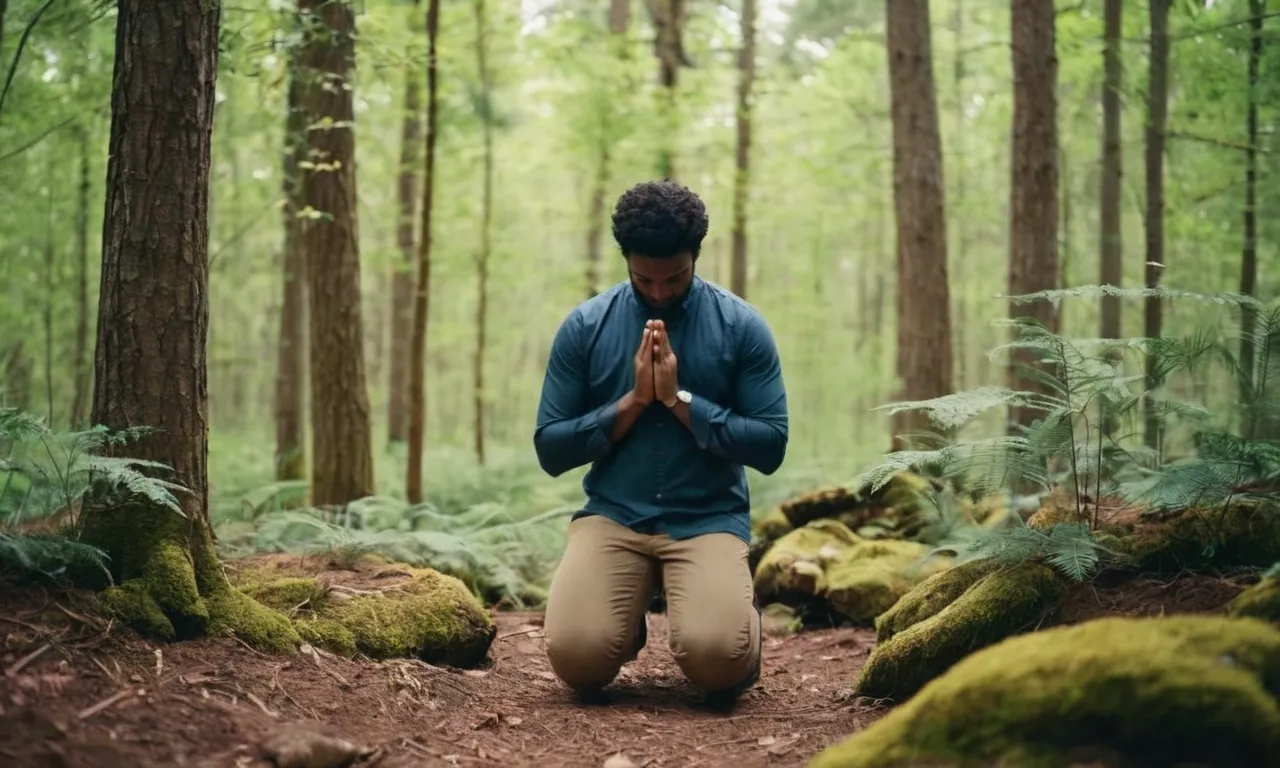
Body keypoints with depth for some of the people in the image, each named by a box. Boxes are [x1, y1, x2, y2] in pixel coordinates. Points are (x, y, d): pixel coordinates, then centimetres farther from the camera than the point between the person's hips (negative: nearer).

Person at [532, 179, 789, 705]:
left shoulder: (742, 326, 0)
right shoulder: (585, 326, 3)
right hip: (611, 516, 1)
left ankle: (742, 614, 10)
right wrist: (633, 400, -11)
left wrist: (680, 399, -13)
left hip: (709, 520, -1)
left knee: (717, 660, -28)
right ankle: (628, 619, 13)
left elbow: (770, 447, -5)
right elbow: (550, 450, 1)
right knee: (577, 657, -24)